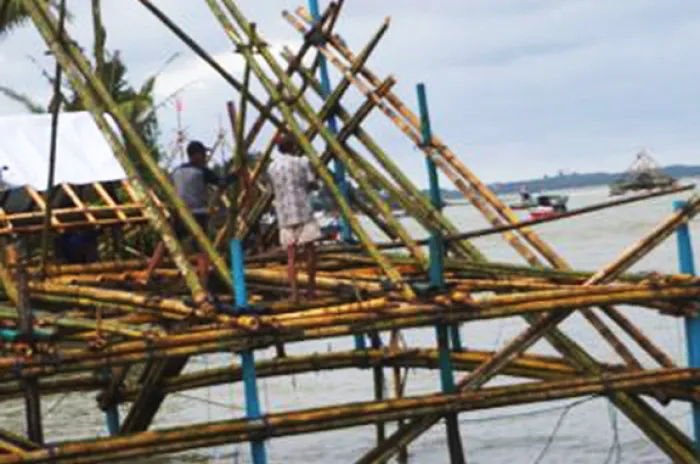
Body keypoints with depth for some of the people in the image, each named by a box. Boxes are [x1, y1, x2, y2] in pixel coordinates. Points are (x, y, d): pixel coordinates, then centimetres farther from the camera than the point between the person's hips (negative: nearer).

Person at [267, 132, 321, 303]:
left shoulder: (272, 168, 8)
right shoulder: (301, 162, -2)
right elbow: (314, 185, 1)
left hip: (285, 216, 3)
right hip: (304, 213, -3)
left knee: (291, 255, 1)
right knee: (309, 251, 8)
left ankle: (294, 292, -9)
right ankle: (311, 289, 13)